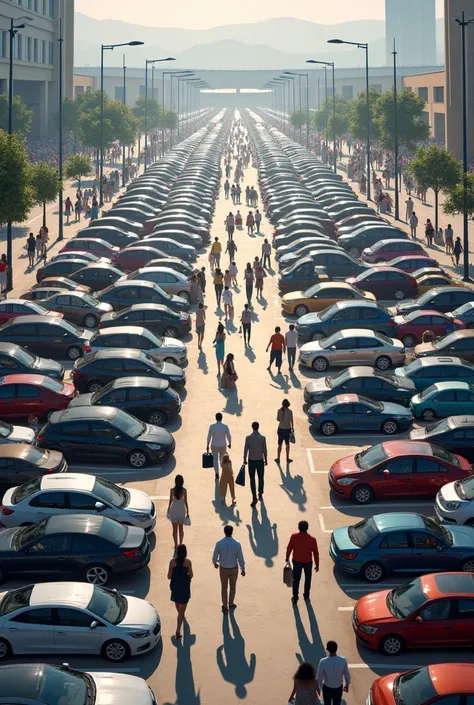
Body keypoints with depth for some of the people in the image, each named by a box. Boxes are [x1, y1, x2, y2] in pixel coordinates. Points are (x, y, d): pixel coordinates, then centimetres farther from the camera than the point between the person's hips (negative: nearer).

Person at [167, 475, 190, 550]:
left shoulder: (172, 490, -11)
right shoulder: (184, 490, -11)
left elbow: (170, 501, -3)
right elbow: (185, 502, -7)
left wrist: (168, 509, 14)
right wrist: (187, 512, 2)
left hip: (174, 510, 0)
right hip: (181, 511, 0)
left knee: (175, 529, 9)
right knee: (181, 529, 15)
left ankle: (176, 545, 13)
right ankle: (180, 544, 19)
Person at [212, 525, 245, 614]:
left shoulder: (219, 543, -22)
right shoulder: (237, 544, -24)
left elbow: (215, 556, -9)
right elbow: (240, 558, -16)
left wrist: (215, 563, 16)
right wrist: (243, 570, 2)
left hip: (223, 569, 0)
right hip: (233, 569, 0)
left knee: (224, 587, 20)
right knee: (232, 586, 25)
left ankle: (225, 607, 23)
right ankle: (231, 604, 42)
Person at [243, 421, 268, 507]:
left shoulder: (248, 438, -10)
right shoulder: (262, 438, -11)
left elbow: (245, 450, -5)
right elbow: (264, 450, -5)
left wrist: (244, 460, 8)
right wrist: (266, 460, 8)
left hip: (251, 461, 0)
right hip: (260, 460, 0)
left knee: (252, 479, 4)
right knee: (261, 478, 19)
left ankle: (254, 497, -3)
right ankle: (260, 494, 29)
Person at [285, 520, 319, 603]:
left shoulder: (293, 537, -20)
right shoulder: (312, 539, -23)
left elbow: (289, 548, -6)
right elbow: (316, 553, -14)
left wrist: (287, 558, 12)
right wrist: (317, 565, 0)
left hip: (297, 561, 0)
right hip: (308, 562, 0)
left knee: (296, 580, 16)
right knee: (307, 579, 23)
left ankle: (295, 598, 23)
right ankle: (306, 595, 39)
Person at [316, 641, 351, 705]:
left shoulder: (323, 662, -30)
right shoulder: (343, 660, -24)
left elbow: (319, 677, -18)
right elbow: (347, 675, -10)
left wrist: (318, 688, 2)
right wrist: (347, 685, 11)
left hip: (327, 688, -1)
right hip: (338, 688, 1)